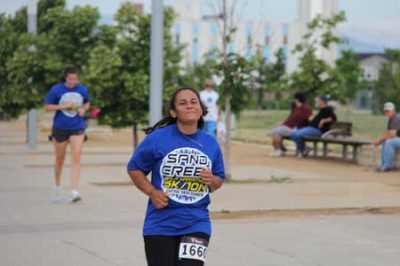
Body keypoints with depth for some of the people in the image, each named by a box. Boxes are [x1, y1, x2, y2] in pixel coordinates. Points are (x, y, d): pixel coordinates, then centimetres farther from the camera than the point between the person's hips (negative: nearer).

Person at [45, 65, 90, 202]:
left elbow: (87, 103, 17)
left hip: (77, 128, 1)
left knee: (76, 157, -13)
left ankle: (74, 192, -17)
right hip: (60, 128, -1)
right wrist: (64, 106, -16)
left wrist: (83, 109, -6)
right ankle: (57, 186, 36)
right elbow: (48, 106, -4)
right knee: (60, 159, 11)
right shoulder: (56, 90, -7)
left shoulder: (83, 89, 1)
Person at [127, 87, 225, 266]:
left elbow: (219, 181, 17)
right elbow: (134, 168, 4)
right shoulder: (157, 139, -6)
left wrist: (211, 181, -6)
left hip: (196, 223, 1)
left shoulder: (211, 143, 5)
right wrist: (152, 192, -9)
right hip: (161, 223, -1)